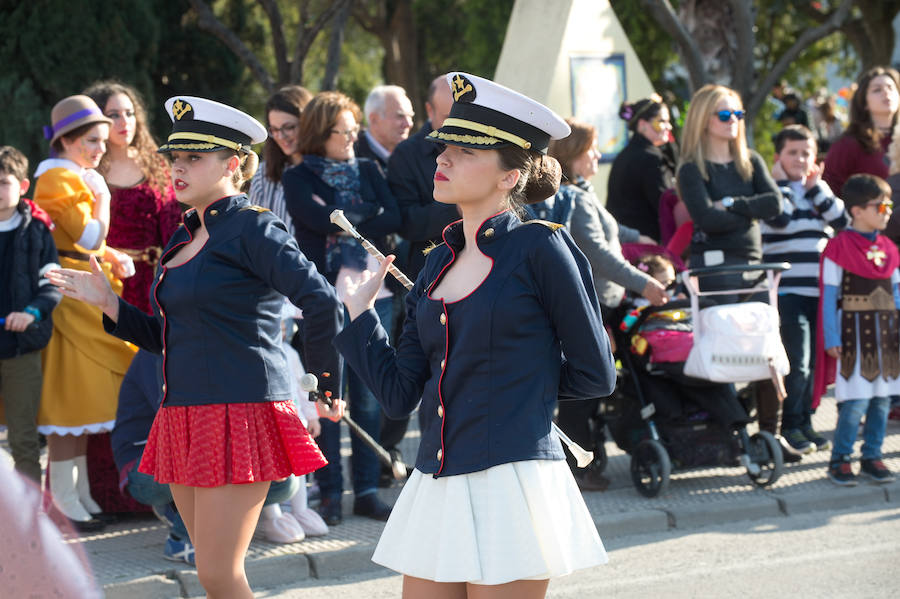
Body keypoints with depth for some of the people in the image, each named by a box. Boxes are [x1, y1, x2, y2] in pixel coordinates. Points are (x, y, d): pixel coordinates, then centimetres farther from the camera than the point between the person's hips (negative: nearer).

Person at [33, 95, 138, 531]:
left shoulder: (78, 177, 17)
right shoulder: (57, 178, -14)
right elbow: (90, 237, -21)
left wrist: (114, 258, 4)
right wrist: (102, 197, -6)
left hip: (87, 294, 10)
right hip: (69, 294, -10)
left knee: (79, 395, 11)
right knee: (68, 394, -8)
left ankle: (77, 492, 16)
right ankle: (65, 495, -5)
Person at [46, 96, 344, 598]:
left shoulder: (252, 228, -10)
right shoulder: (184, 239, 17)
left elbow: (323, 302, -20)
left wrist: (328, 385, -13)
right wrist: (109, 304, 13)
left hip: (238, 413, -9)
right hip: (185, 416, 9)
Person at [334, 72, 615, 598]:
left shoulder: (540, 248, -7)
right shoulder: (438, 263, 13)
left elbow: (593, 376, -2)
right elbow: (400, 395, 10)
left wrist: (521, 377, 8)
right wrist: (357, 310, 11)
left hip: (512, 485, -7)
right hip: (437, 489, 7)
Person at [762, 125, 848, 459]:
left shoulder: (820, 191, 17)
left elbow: (843, 222, 2)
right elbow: (780, 218, -20)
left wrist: (816, 188, 0)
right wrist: (782, 182, -8)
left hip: (820, 291, 6)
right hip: (788, 291, -6)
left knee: (815, 362, 8)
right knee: (797, 363, -10)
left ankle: (804, 422, 18)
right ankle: (790, 425, 1)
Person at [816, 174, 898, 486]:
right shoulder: (840, 246, -7)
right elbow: (829, 295, -6)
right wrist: (831, 338, -10)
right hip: (854, 329, -6)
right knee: (855, 401, -9)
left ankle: (872, 457, 16)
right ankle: (839, 459, 4)